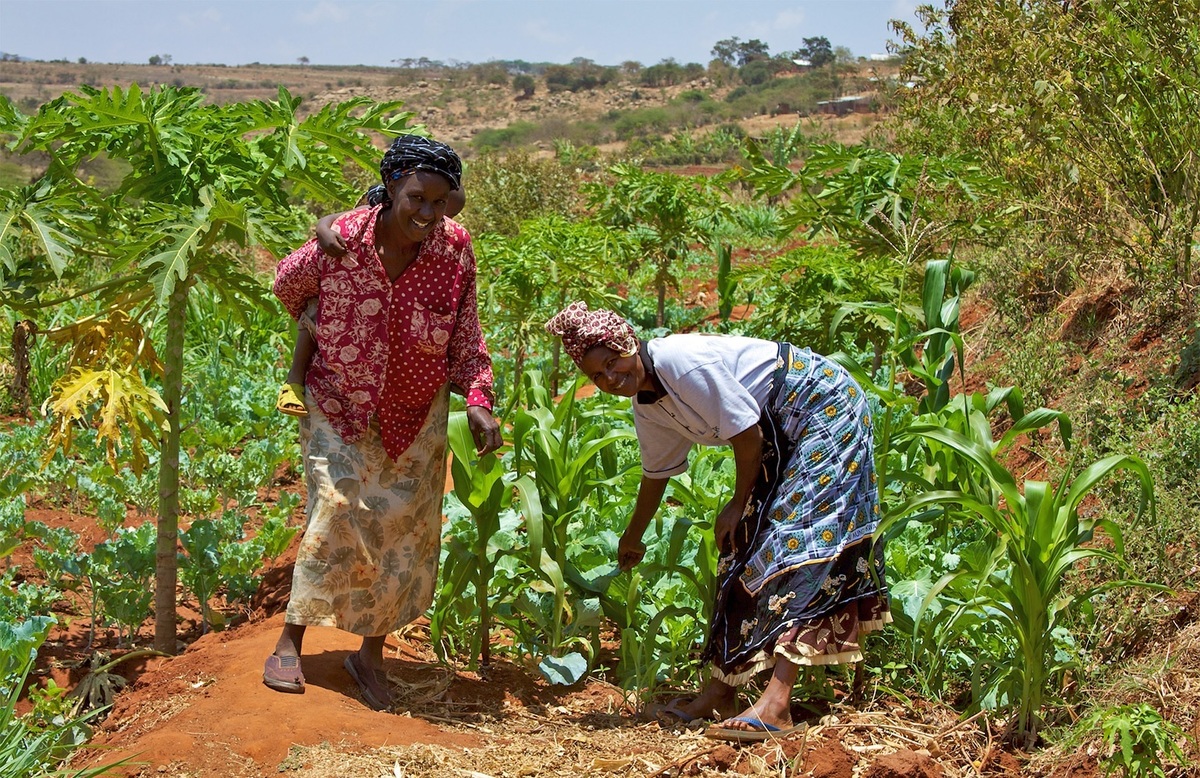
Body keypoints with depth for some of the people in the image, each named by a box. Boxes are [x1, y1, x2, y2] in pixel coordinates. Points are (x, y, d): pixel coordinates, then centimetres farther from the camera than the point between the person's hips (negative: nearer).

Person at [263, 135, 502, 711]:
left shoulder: (455, 248, -14)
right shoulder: (340, 241, -20)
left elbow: (465, 338, -6)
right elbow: (288, 285, 2)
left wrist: (477, 399, -21)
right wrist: (318, 338, 16)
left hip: (416, 417, 3)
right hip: (339, 407, -2)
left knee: (402, 534, 7)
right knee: (336, 511, -12)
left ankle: (371, 656, 23)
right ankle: (290, 641, 4)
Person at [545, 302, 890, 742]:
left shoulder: (684, 363, -26)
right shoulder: (645, 407, 2)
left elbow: (747, 434, -22)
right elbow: (656, 474, 19)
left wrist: (739, 505, -9)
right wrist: (632, 539, 33)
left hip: (821, 405, -9)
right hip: (781, 434, 9)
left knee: (797, 538, -19)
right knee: (744, 545, 5)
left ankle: (775, 705, -28)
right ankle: (721, 692, 9)